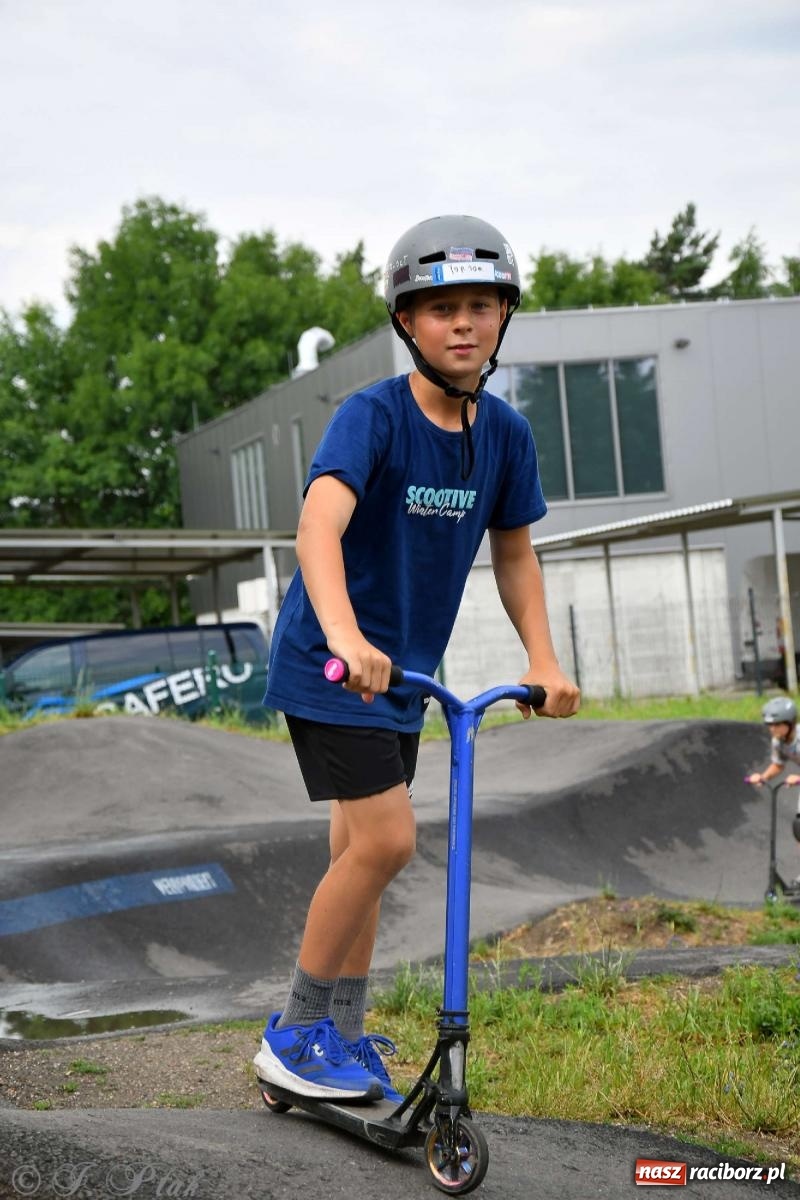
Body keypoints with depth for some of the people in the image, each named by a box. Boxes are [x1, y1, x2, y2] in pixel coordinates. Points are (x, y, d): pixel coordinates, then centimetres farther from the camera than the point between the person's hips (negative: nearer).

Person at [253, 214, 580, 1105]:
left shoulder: (505, 433, -1)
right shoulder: (373, 416, -20)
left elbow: (512, 552, 11)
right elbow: (320, 524, -36)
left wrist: (545, 662, 1)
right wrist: (345, 636, -52)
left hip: (403, 670, 7)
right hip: (330, 662, -6)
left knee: (360, 852, 13)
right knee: (386, 840, -13)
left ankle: (343, 1037, 26)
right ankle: (294, 1036, 3)